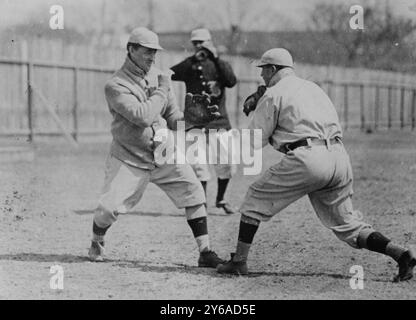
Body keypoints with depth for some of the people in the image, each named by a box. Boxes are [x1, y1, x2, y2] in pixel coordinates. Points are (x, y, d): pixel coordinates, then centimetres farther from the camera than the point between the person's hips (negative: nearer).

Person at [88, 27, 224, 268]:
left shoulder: (157, 76, 5)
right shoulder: (116, 85, -16)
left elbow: (172, 113, 13)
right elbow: (143, 117, -28)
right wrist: (161, 90, -17)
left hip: (164, 154, 5)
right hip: (129, 158, -5)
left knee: (193, 192, -9)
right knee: (110, 207, -10)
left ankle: (205, 252, -4)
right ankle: (97, 244, 24)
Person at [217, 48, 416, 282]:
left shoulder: (273, 94, 5)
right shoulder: (313, 87, 26)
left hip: (307, 158, -7)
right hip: (340, 158, 7)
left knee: (256, 198, 10)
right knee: (347, 224, 13)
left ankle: (239, 261, 9)